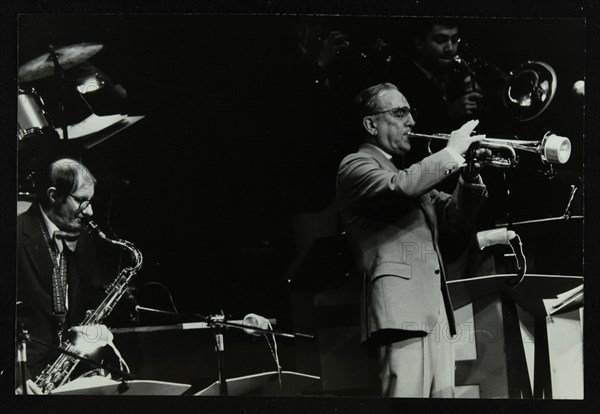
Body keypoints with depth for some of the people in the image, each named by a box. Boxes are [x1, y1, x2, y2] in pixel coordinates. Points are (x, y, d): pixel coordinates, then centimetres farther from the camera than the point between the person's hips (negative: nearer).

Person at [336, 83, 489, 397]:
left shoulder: (409, 174, 27)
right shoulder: (355, 166, 1)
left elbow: (457, 219, 23)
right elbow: (399, 188, -20)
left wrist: (471, 174, 7)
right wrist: (452, 153, -9)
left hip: (436, 313, 8)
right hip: (401, 310, -8)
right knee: (408, 394, -17)